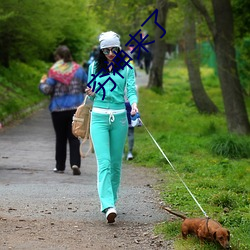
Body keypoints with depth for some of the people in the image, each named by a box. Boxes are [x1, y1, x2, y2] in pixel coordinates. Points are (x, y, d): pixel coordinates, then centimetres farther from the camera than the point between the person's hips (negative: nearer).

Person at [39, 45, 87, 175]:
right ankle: (75, 163, -14)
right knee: (74, 137, 3)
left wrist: (42, 83, 9)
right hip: (76, 108, 2)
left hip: (58, 109, -2)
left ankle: (60, 166, 16)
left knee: (60, 138, 10)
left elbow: (47, 90, -11)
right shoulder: (78, 69, 1)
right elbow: (87, 87, 5)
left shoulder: (54, 71, -9)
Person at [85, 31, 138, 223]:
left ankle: (111, 199, 22)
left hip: (119, 117, 1)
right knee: (104, 162, -13)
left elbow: (131, 90, -3)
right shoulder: (94, 67, 8)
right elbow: (91, 93, 16)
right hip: (99, 117, -1)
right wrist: (91, 94, -8)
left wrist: (134, 104, -23)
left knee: (116, 163, 7)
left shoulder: (127, 68, 5)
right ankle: (108, 206, -23)